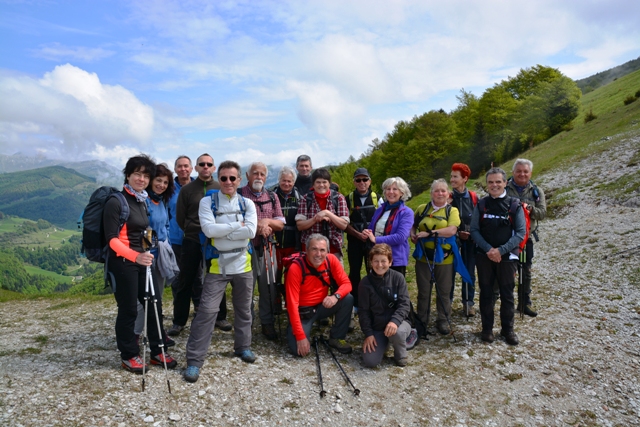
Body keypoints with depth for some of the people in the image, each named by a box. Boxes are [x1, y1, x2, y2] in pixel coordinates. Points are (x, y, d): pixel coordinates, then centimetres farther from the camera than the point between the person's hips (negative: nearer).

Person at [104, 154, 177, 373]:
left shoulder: (142, 201, 12)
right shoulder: (116, 201, -13)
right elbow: (112, 239, -20)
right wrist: (135, 256, -33)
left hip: (142, 260, 8)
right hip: (122, 262, -8)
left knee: (154, 305, 10)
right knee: (128, 310, 3)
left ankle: (157, 351, 24)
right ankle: (129, 356, 21)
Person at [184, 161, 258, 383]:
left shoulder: (247, 204, 2)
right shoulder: (207, 202, -3)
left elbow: (251, 231, -12)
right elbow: (209, 230, -18)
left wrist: (222, 232, -14)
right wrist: (237, 225, -13)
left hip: (243, 265, 3)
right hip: (217, 266, -3)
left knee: (243, 310, 16)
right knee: (206, 311, -6)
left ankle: (242, 346, 36)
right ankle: (194, 359, 5)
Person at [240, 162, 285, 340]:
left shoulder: (272, 196, 9)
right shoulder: (239, 194, -3)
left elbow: (280, 224, 6)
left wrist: (267, 221, -13)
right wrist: (256, 225, -16)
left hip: (267, 249, 4)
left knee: (269, 286, 7)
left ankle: (267, 323, 21)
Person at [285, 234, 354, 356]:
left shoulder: (331, 260, -13)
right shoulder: (296, 268, -25)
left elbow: (346, 283, -11)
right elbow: (292, 304, -24)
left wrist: (336, 296, -36)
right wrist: (300, 337, -26)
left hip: (322, 306, 4)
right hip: (303, 311, -4)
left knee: (348, 299, -21)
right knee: (299, 350, -21)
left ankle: (336, 338, -1)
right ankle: (292, 329, 14)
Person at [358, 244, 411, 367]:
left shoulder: (398, 278, -9)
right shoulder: (365, 283, -7)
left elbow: (404, 304, -13)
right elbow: (363, 311, -2)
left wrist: (394, 321, -30)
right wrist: (368, 333, -9)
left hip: (397, 322, -1)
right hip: (376, 327, 2)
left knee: (398, 332, -38)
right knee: (370, 362, -16)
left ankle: (400, 355, -1)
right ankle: (385, 342, 18)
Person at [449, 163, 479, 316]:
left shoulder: (474, 197, -1)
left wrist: (472, 233, -8)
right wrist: (457, 233, -11)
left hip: (470, 240, 1)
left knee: (469, 273, 8)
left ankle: (468, 302, 21)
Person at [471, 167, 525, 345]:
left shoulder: (514, 205, -2)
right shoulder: (481, 205, 2)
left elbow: (520, 233, -6)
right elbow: (474, 230, 0)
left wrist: (500, 250, -15)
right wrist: (488, 249, -13)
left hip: (507, 256, -1)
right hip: (484, 256, 1)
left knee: (507, 294, 7)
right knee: (486, 293, 8)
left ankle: (508, 329, 22)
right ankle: (487, 328, 20)